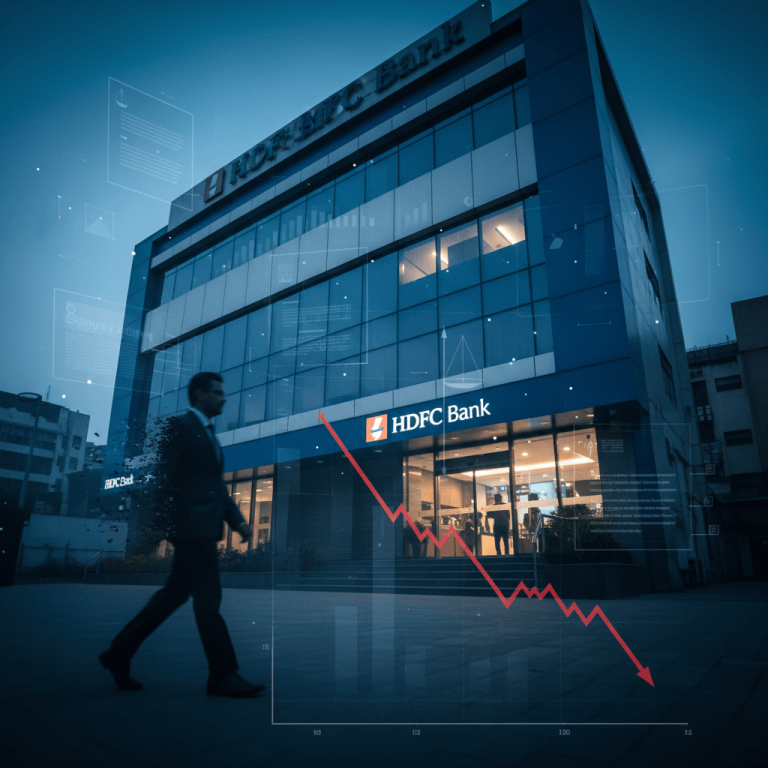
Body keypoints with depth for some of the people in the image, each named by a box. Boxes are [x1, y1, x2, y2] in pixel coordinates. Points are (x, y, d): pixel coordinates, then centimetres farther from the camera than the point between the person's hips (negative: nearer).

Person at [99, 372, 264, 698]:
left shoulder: (208, 434, 22)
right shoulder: (179, 426, -6)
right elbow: (165, 477, -13)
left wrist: (238, 520, 15)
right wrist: (173, 523, -18)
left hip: (205, 528, 9)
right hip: (192, 525, -9)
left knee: (174, 594, 14)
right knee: (208, 598, -4)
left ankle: (119, 653, 26)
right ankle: (222, 675, 4)